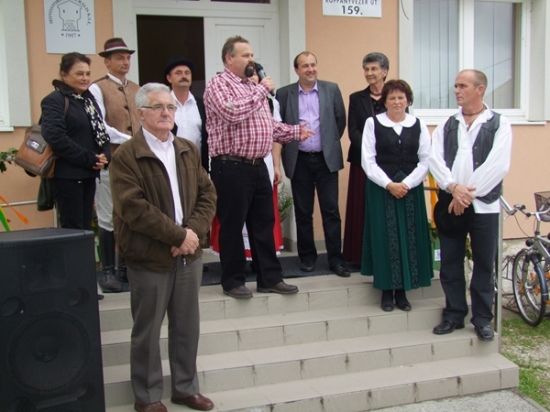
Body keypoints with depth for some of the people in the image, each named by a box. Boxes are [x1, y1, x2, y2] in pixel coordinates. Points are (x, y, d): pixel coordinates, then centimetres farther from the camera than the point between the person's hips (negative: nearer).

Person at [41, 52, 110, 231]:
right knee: (73, 228, -3)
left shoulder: (89, 99, 15)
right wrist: (90, 159, -17)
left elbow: (101, 132, 16)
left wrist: (105, 156, -5)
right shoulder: (54, 100, -9)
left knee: (86, 226, 11)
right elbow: (55, 137, -21)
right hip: (66, 174, -7)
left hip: (88, 173, 7)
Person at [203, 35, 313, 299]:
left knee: (264, 223, 12)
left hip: (258, 166, 8)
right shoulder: (218, 85, -6)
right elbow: (232, 112, -24)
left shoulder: (254, 88, 19)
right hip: (231, 168, -8)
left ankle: (270, 278, 22)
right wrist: (262, 91, -13)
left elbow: (268, 124, 23)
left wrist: (295, 132, 11)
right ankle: (232, 281, 16)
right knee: (232, 225, 2)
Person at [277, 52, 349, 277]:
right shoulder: (284, 94, 2)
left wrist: (331, 142, 9)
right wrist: (289, 143, 5)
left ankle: (336, 259, 8)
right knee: (303, 212, 7)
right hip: (299, 161, 0)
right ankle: (307, 256, 20)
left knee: (331, 210, 0)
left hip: (327, 158, 0)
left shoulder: (331, 89, 3)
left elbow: (341, 119, 8)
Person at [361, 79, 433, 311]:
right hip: (381, 189, -2)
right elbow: (367, 161, -4)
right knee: (384, 238, 0)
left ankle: (402, 291, 14)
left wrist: (406, 183, -10)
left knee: (409, 238, 3)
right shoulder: (373, 123, 1)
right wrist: (388, 184, -12)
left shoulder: (418, 126, 6)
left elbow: (426, 160, 2)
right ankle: (387, 291, 11)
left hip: (411, 189, 2)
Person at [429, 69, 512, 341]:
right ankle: (454, 314, 22)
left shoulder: (499, 124, 0)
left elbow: (497, 166, -11)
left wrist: (468, 193, -13)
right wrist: (454, 187, -16)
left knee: (484, 264, 5)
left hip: (483, 205, -3)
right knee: (450, 264, 9)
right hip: (449, 203, 3)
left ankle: (482, 319, 19)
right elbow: (435, 159, -1)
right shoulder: (447, 125, 11)